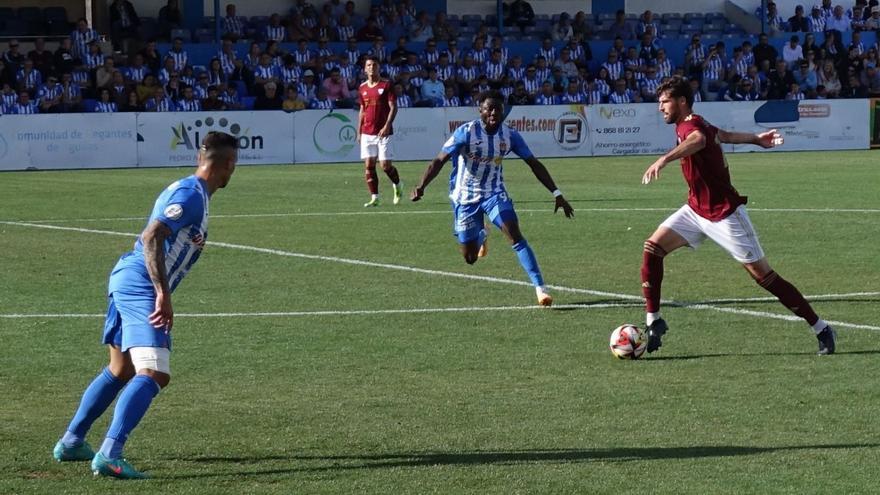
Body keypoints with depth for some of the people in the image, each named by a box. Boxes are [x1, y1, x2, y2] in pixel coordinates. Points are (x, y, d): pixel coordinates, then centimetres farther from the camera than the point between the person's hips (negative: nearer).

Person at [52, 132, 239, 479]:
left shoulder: (189, 191, 17)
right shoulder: (191, 194, -13)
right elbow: (151, 239, -24)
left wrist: (160, 292, 32)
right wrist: (163, 295, -27)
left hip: (125, 280, 11)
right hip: (141, 285, -11)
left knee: (121, 370, 24)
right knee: (154, 374, -19)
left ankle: (71, 443, 32)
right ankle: (108, 455, -30)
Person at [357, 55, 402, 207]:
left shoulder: (386, 85, -3)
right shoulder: (362, 88, 11)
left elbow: (393, 107, -7)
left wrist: (387, 126, -18)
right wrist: (359, 132, 13)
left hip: (383, 132, -4)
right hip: (367, 132, 4)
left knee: (385, 165, -7)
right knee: (368, 165, -2)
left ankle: (397, 185, 22)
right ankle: (374, 198, 2)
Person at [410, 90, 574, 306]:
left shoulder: (509, 135, -8)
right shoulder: (466, 132, -18)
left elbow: (534, 164, 0)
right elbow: (440, 160, -19)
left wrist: (557, 194, -3)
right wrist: (421, 186, -34)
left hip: (494, 193, 1)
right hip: (465, 197, -1)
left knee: (515, 236, -22)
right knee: (470, 257, 5)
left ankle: (540, 288, -24)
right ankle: (480, 237, 44)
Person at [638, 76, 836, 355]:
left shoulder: (690, 126, -22)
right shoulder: (696, 125, 7)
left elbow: (698, 140, -48)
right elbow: (724, 135, 26)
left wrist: (665, 159, -65)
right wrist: (755, 139, 44)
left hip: (724, 214, -9)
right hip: (696, 209, 9)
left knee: (763, 275, -5)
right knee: (653, 248, -7)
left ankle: (821, 330, 5)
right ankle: (653, 322, -3)